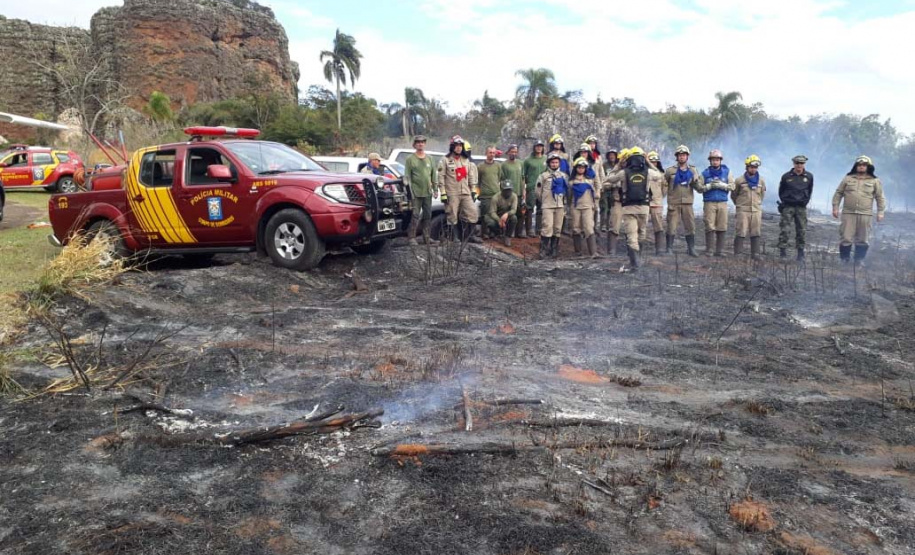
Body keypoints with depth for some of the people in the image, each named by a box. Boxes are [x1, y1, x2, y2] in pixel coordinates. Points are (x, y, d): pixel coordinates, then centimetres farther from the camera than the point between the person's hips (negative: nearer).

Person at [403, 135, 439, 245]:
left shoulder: (429, 158, 14)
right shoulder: (410, 159, 1)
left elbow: (434, 175, 17)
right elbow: (407, 176, -2)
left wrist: (435, 189, 12)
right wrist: (407, 186, -11)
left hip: (427, 193, 5)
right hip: (416, 193, -5)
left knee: (428, 216, 8)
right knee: (415, 216, -8)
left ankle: (427, 237, 16)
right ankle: (412, 238, -2)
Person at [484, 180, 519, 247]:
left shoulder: (514, 196, -12)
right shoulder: (496, 197, -18)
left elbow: (514, 210, -20)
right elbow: (492, 212, -21)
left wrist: (507, 214, -43)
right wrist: (499, 220, -40)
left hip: (507, 217, 1)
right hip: (497, 217, -1)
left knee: (514, 218, -32)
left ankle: (507, 237, -13)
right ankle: (500, 233, -1)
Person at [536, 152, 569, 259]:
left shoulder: (564, 176, 12)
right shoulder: (543, 176, 2)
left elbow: (567, 191, 19)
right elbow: (539, 192, 6)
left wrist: (564, 202, 15)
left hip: (560, 206, 4)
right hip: (547, 206, -3)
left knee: (557, 229, 5)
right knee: (547, 227, -13)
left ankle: (554, 250, 13)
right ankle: (544, 250, -8)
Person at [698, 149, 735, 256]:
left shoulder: (727, 172, 10)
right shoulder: (704, 173, 6)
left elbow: (732, 186, 3)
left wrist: (721, 185, -12)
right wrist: (710, 186, -14)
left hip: (723, 203, 2)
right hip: (709, 203, -2)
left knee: (722, 228, -1)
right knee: (710, 227, -7)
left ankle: (719, 250, 5)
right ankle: (708, 250, -4)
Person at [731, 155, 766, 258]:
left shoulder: (761, 181, 6)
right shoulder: (739, 180, -4)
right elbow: (733, 195, 8)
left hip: (757, 210, 3)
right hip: (743, 210, -3)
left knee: (756, 233, 5)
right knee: (741, 232, -6)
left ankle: (755, 253, 11)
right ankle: (738, 253, -2)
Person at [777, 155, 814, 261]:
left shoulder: (809, 176, 5)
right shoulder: (786, 176, 0)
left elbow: (810, 191, 17)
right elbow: (781, 191, 11)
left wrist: (805, 201, 10)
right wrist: (785, 200, 5)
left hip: (801, 207, 2)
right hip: (788, 206, -2)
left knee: (802, 230, 4)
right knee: (785, 230, -9)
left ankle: (801, 253, 11)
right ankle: (782, 251, -4)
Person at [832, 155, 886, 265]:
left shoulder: (875, 181, 6)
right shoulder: (848, 178, 8)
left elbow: (880, 197, 7)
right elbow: (838, 193, 10)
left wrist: (881, 212, 0)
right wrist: (835, 207, 2)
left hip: (865, 214, 0)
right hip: (848, 213, 0)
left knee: (862, 240, 5)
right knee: (846, 238, -3)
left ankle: (859, 261, 14)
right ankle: (844, 260, 8)